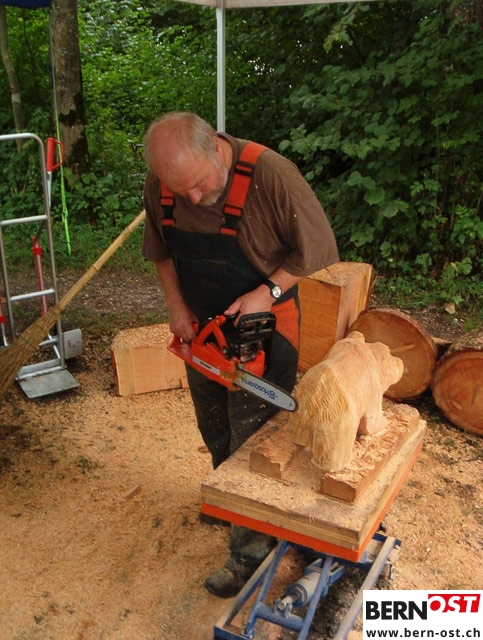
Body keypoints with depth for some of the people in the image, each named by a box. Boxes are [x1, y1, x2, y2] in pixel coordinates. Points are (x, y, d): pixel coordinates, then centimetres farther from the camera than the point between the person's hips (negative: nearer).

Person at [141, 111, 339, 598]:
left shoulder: (271, 175, -28)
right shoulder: (160, 184, -12)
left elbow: (318, 252, -18)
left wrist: (266, 293, -25)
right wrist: (176, 305, -5)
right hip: (203, 326, 6)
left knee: (252, 435, 1)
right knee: (214, 427, 22)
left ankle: (251, 549, 19)